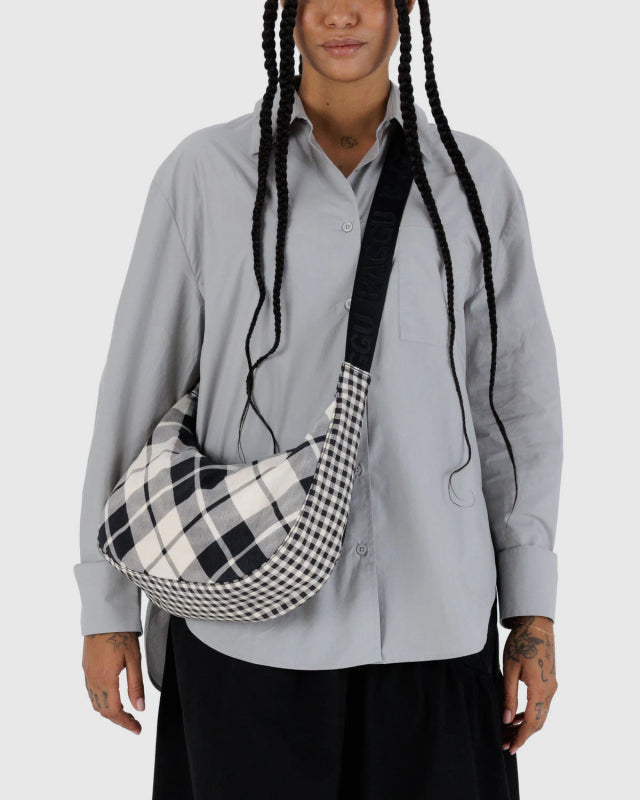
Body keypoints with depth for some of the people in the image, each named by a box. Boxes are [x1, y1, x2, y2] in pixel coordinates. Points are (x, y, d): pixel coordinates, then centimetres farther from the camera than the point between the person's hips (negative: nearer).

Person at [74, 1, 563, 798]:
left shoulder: (475, 180, 4)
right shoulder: (203, 173, -1)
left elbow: (516, 398, 6)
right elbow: (136, 390, 2)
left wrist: (534, 613, 5)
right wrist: (106, 609, 3)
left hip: (436, 630, 2)